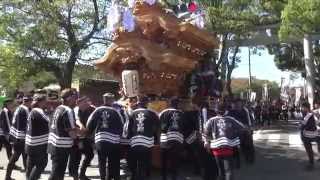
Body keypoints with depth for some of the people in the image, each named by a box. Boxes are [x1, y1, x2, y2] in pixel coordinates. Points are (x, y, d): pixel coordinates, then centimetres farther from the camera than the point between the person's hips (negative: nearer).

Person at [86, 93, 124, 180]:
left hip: (100, 140, 1)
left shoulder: (98, 110, 3)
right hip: (114, 141, -1)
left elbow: (90, 124, 2)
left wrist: (90, 132, 20)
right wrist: (119, 135, 15)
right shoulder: (115, 111, 1)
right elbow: (122, 126, 0)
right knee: (114, 163, 11)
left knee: (102, 162, 15)